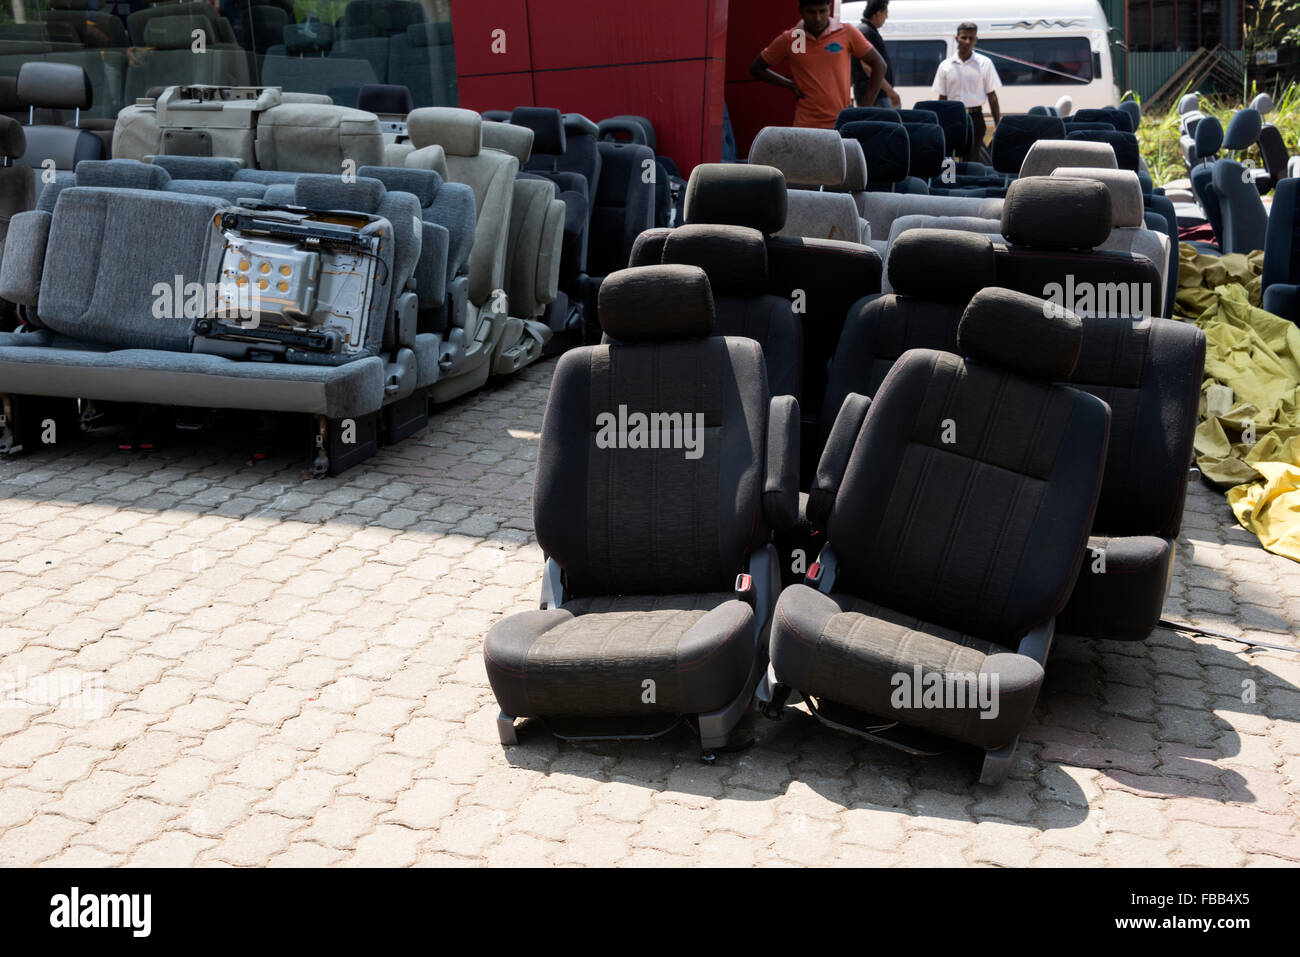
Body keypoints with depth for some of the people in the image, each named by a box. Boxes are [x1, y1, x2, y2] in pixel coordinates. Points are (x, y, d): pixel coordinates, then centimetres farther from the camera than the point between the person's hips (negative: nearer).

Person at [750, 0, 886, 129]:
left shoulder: (847, 32, 0)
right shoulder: (788, 40, 2)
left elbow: (878, 65, 6)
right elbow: (756, 69, 12)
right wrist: (790, 85, 0)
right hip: (806, 125, 0)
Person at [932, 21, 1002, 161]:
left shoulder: (984, 63, 4)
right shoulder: (945, 66, 6)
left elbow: (992, 97, 5)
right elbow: (942, 98, 9)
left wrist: (998, 125, 0)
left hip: (975, 118, -1)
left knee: (973, 158, -6)